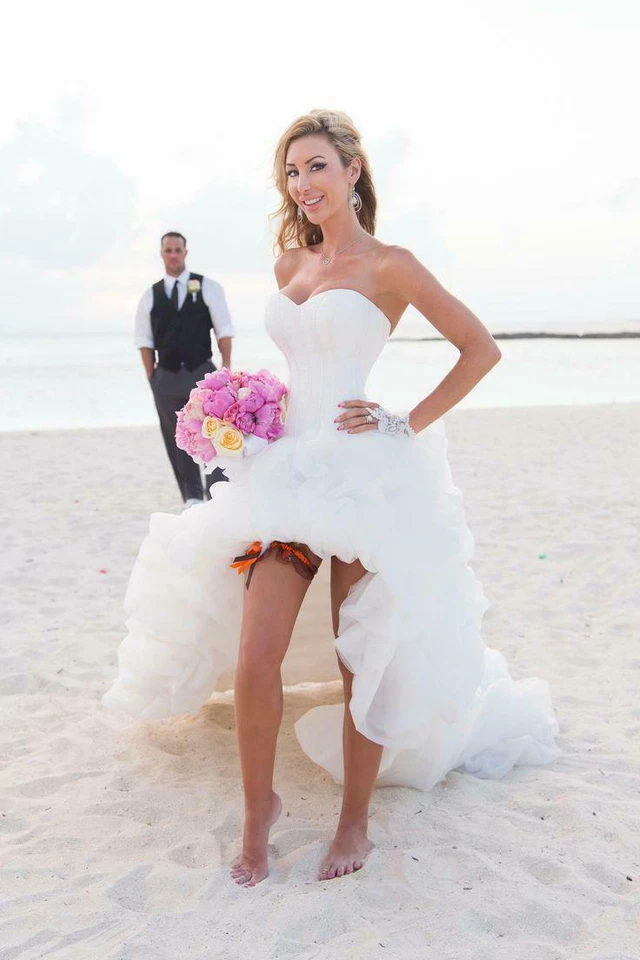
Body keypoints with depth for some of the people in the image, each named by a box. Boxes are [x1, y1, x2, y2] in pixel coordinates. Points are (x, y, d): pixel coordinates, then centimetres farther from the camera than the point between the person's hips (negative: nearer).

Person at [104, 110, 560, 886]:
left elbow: (480, 348, -3)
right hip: (287, 471, 5)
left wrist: (408, 424, -8)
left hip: (363, 476, -5)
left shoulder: (388, 265, -3)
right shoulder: (290, 264, 14)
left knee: (363, 660, 3)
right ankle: (259, 809, 16)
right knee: (255, 657, -4)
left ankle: (355, 822, 20)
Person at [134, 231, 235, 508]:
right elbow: (145, 339, 9)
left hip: (202, 372, -2)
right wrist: (152, 378, 3)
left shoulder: (207, 287, 2)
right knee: (176, 440, 6)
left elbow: (224, 330, 1)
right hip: (166, 376, 2)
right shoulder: (151, 295, 8)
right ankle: (192, 496, 15)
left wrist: (226, 368, -5)